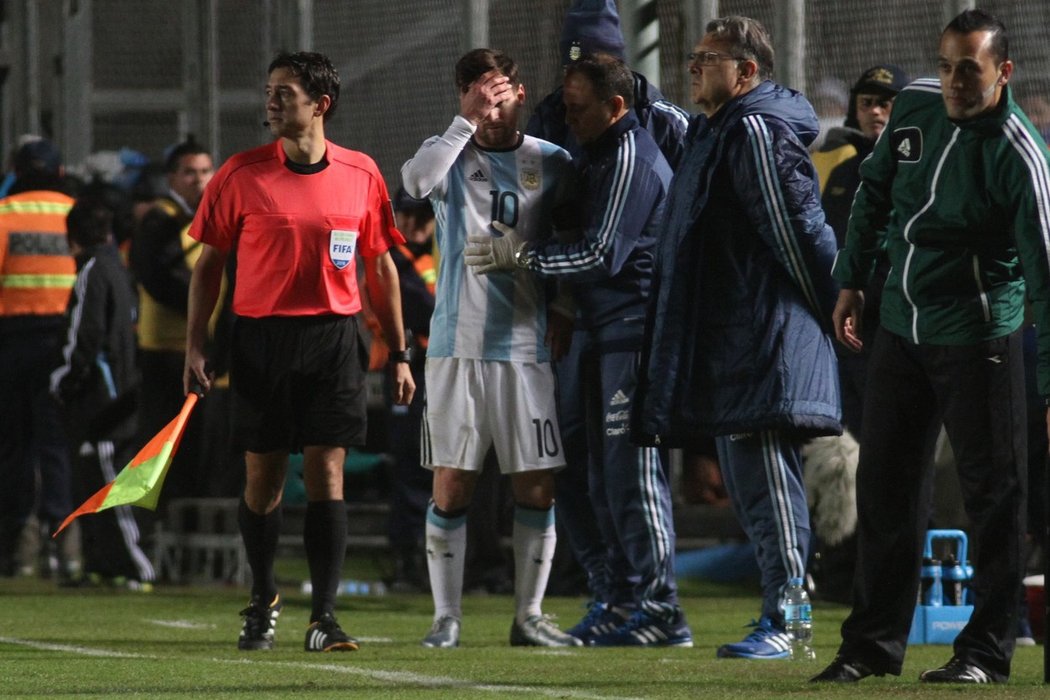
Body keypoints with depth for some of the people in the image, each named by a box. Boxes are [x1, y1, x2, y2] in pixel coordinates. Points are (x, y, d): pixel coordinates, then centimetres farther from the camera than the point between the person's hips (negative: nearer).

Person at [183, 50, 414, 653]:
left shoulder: (362, 175, 3)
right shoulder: (241, 174, 0)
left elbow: (381, 267, 11)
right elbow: (209, 263, 5)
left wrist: (399, 354, 9)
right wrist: (195, 347, -2)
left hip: (335, 338, 0)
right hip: (261, 339, 0)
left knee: (326, 474, -6)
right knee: (263, 477, 5)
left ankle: (324, 618, -6)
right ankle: (263, 600, 24)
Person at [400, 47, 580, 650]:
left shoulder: (552, 163, 7)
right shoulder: (451, 155, 3)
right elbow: (416, 179, -20)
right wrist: (468, 122, -21)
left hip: (527, 346, 1)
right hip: (458, 346, -1)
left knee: (538, 488, 1)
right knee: (451, 487, -1)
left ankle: (530, 616, 12)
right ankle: (447, 617, 5)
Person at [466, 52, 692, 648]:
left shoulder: (631, 158, -13)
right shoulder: (601, 155, 19)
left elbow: (602, 254, -17)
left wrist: (521, 255, -11)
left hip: (634, 334, -10)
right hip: (609, 335, 10)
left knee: (633, 474, -10)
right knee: (608, 479, 11)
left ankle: (660, 612, -9)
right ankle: (625, 603, 16)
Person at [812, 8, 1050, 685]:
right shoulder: (915, 105, -1)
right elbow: (875, 191, 15)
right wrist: (852, 281, 12)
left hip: (978, 335, -6)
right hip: (901, 325, 6)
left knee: (991, 490, -2)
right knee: (886, 484, 10)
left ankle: (987, 651, 6)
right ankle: (874, 643, 19)